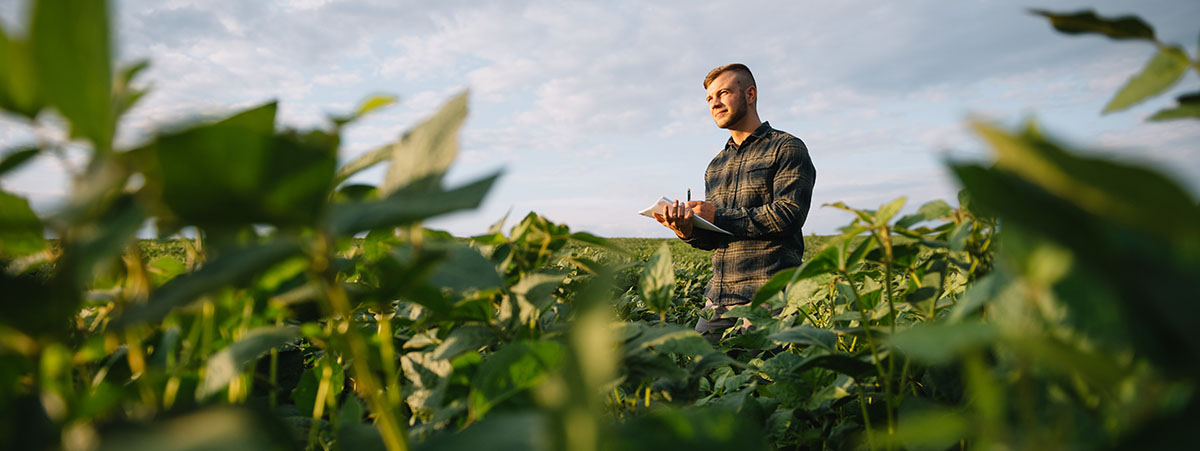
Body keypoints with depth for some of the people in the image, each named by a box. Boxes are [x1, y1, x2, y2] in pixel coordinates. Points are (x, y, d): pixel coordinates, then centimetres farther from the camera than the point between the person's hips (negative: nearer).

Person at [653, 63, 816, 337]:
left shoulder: (787, 148, 1)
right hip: (718, 296, 6)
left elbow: (789, 215, -14)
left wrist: (719, 216, -12)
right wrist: (688, 231, -4)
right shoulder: (715, 166, 20)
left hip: (769, 295, -6)